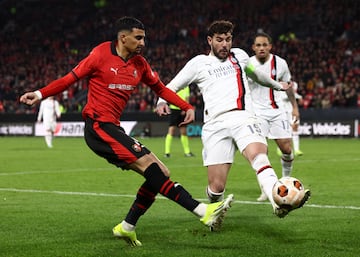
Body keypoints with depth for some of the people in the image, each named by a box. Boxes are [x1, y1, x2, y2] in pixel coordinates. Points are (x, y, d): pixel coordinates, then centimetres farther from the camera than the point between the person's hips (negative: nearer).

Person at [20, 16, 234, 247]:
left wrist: (187, 107, 12)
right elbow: (71, 78, 1)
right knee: (149, 164, -22)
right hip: (98, 126, -8)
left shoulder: (140, 64, 12)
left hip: (113, 129, 9)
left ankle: (127, 227, 11)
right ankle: (203, 211, -30)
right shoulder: (101, 54, -6)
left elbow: (161, 89, 22)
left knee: (160, 174, 2)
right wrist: (40, 94, -7)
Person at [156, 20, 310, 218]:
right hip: (215, 124, -1)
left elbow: (255, 73, 44)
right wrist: (162, 101, -4)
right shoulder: (199, 63, 15)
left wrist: (276, 85, 59)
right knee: (216, 187, -9)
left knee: (259, 156, -31)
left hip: (243, 118, 1)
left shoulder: (239, 56, 24)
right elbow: (172, 86, 18)